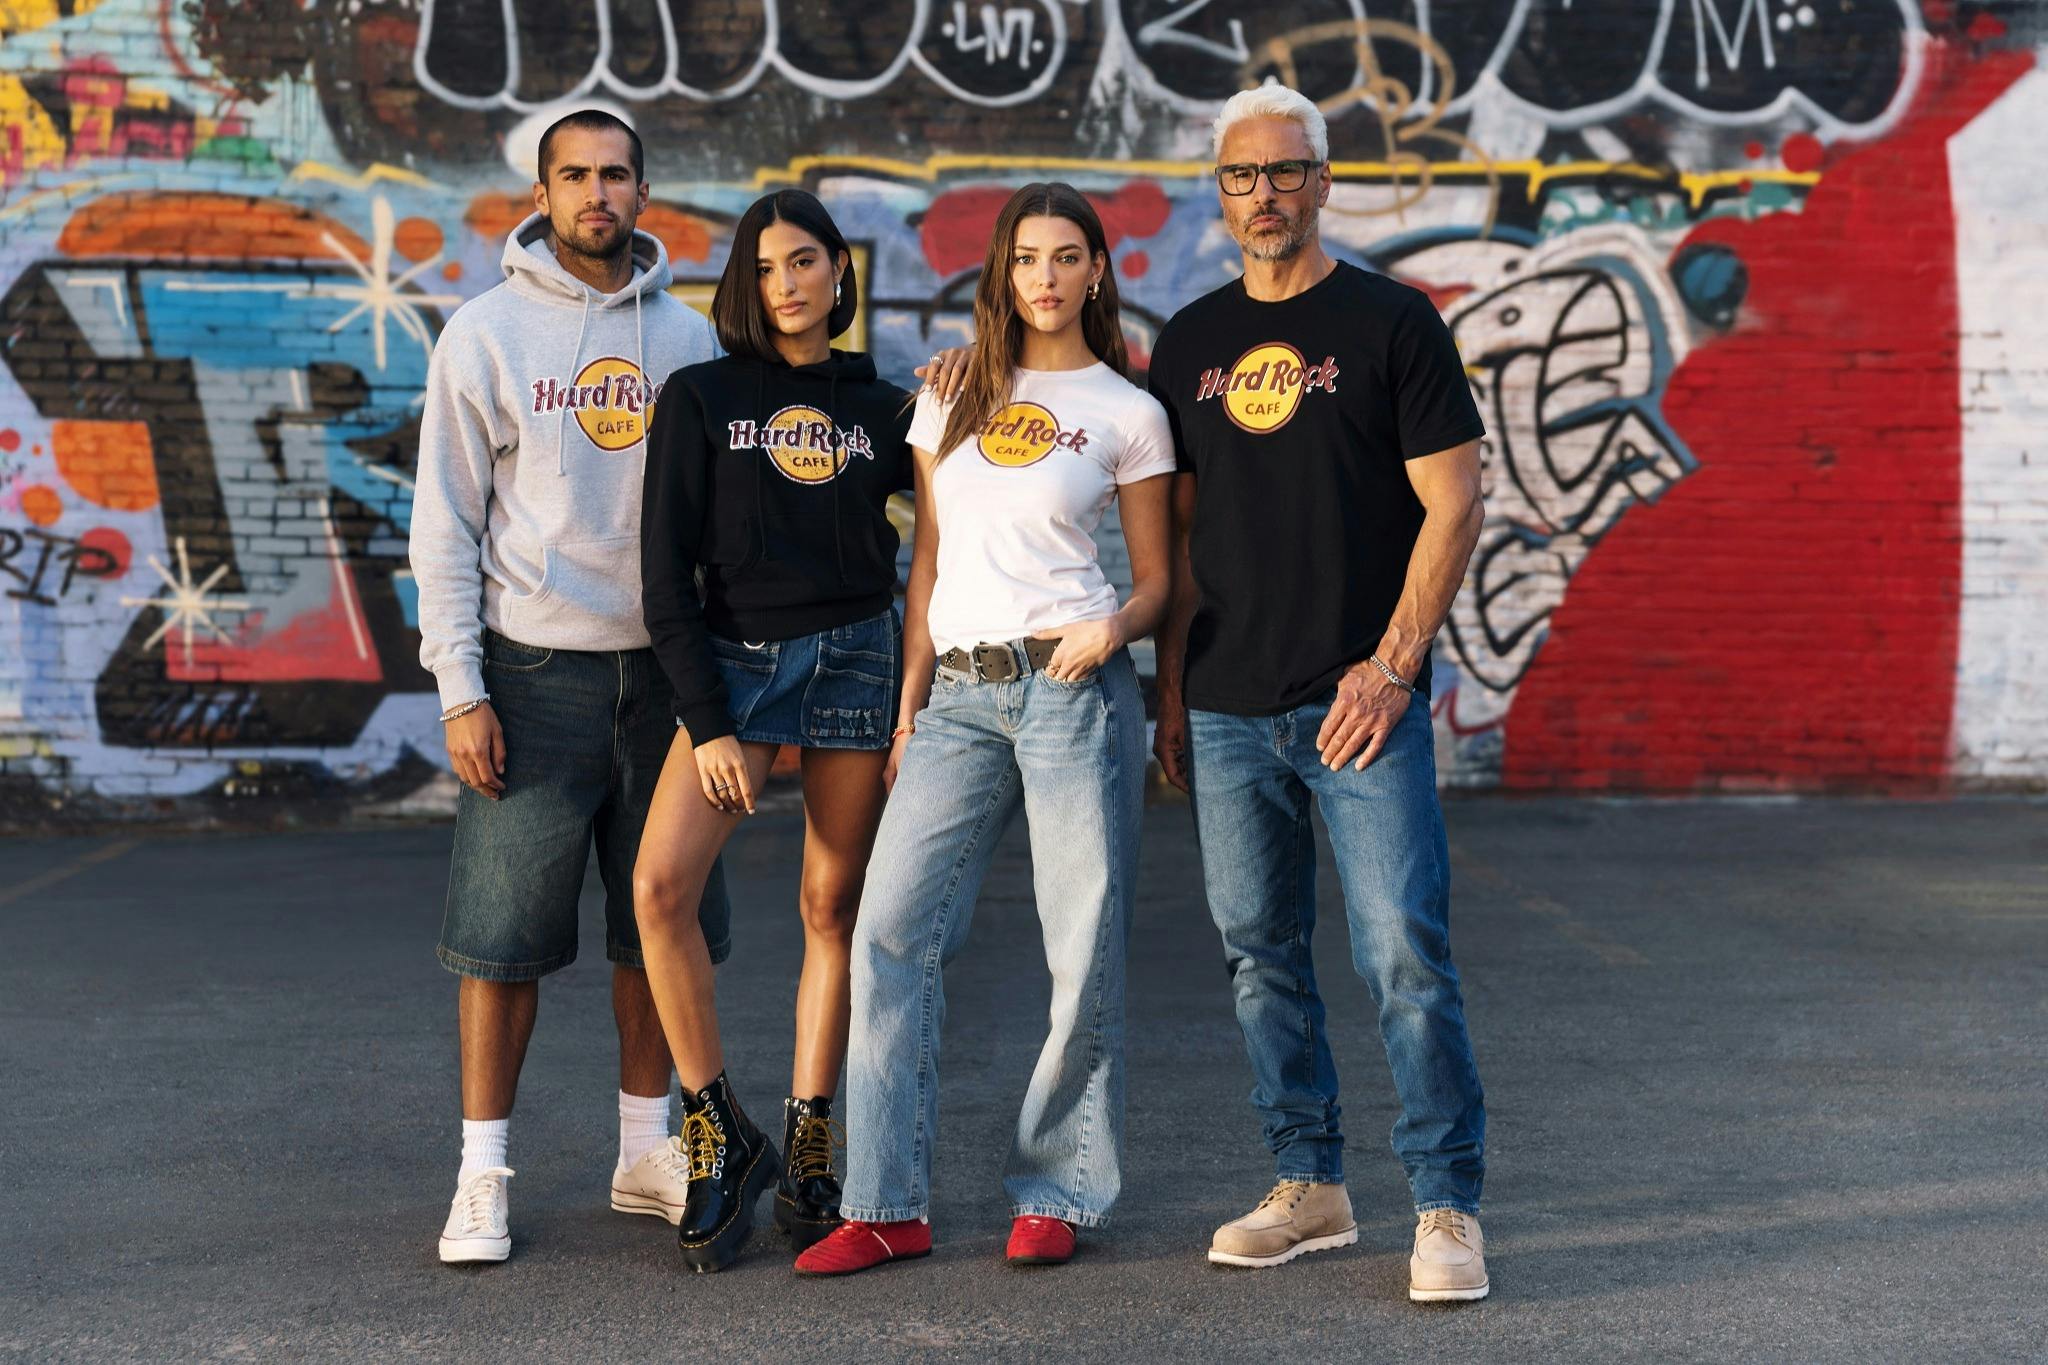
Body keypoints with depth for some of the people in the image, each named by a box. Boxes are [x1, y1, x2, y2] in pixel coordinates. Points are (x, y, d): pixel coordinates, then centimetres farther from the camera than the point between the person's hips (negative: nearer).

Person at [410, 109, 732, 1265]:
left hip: (664, 667, 3)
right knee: (509, 932, -1)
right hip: (537, 670, -3)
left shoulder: (687, 336, 9)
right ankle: (485, 1175, 10)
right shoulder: (488, 333, 0)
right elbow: (446, 524, -2)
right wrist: (461, 691, -9)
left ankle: (648, 1151, 22)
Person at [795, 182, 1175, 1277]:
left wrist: (1114, 625, -16)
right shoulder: (952, 395, 14)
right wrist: (909, 705, 10)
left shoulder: (1129, 414, 5)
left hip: (1074, 689, -3)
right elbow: (927, 563, 16)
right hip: (959, 694, 3)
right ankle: (888, 1207, 2)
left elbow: (1156, 581, 6)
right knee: (889, 929, -5)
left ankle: (1054, 1194, 14)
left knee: (1083, 951, -1)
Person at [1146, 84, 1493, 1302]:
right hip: (1228, 710, 5)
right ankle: (1311, 1188, 22)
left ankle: (1450, 1209, 0)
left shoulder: (1392, 321, 0)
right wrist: (1171, 686, 10)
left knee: (1406, 954, -8)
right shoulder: (1190, 343, 13)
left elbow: (1453, 504, -4)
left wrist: (1393, 666, -12)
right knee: (1262, 958, 10)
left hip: (1360, 700, -5)